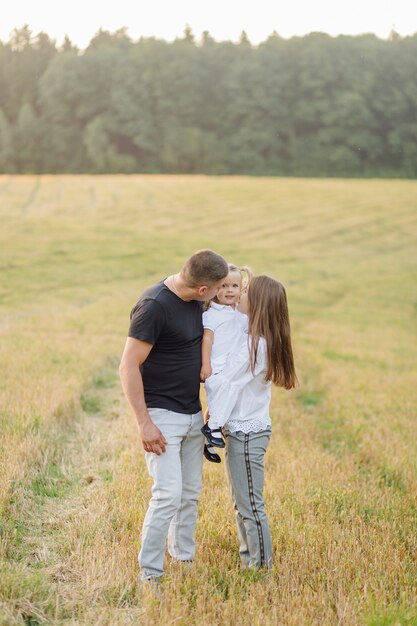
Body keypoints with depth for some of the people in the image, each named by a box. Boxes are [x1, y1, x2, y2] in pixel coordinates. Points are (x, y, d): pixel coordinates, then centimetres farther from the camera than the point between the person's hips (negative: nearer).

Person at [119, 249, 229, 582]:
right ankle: (149, 573, 1)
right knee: (169, 494, -12)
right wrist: (144, 423, -20)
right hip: (162, 416, -8)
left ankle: (185, 559, 27)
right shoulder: (154, 306, -20)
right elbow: (129, 367, -18)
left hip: (193, 414, 8)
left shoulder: (196, 301, 5)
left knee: (190, 493, 13)